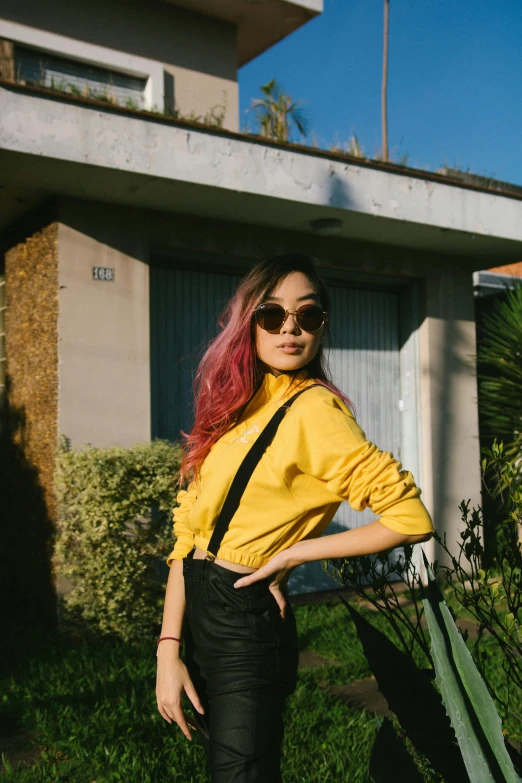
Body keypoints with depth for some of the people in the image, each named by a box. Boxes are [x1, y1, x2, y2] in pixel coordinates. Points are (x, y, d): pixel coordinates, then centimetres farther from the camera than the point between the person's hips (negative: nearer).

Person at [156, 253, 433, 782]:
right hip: (197, 617, 8)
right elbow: (188, 529, 1)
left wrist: (292, 553, -14)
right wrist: (168, 648, -6)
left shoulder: (313, 409, -17)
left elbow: (411, 518, -20)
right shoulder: (238, 405, 5)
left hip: (245, 626, -8)